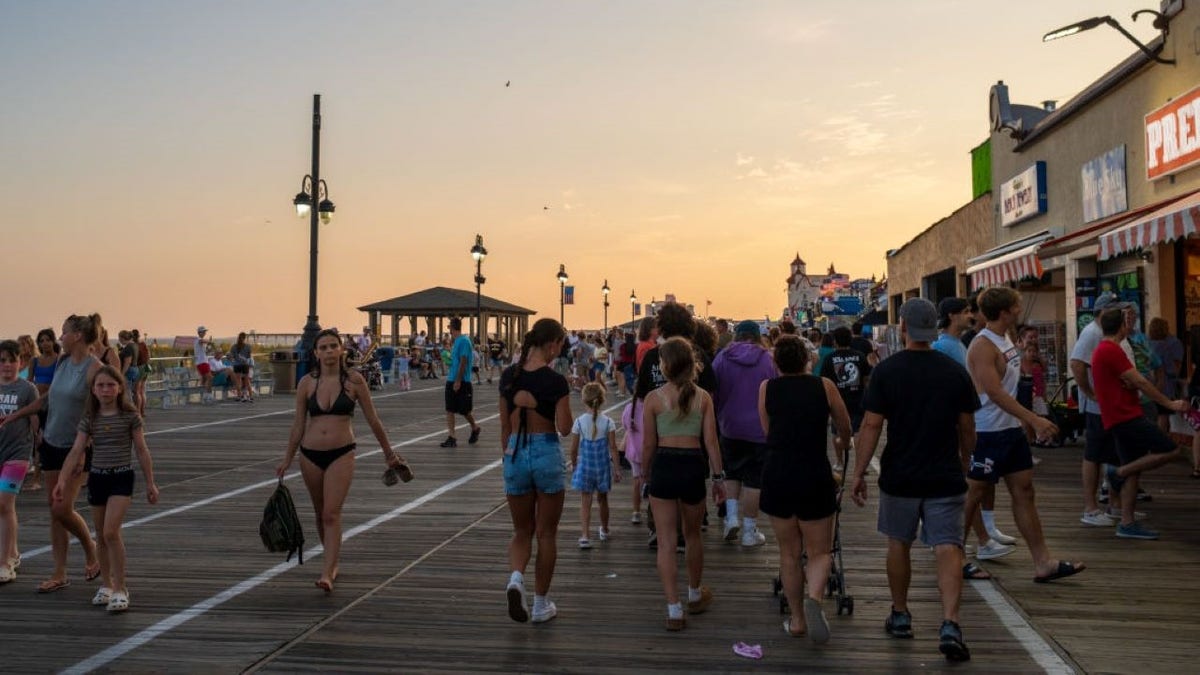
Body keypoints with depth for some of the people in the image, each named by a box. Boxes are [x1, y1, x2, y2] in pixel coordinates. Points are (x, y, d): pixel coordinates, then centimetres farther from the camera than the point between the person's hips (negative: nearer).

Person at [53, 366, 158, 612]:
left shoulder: (130, 416, -5)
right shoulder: (89, 419, 3)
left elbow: (142, 451, -1)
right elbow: (76, 452, -3)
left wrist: (150, 483, 0)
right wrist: (62, 480, -16)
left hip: (122, 477, -4)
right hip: (97, 478, 4)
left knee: (111, 531, -16)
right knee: (101, 535, 13)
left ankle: (120, 589, -6)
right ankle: (106, 585, 29)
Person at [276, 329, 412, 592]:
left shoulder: (353, 380, -5)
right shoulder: (306, 383, 0)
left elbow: (372, 420, 2)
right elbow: (298, 424, 8)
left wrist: (388, 452, 8)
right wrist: (287, 459, 9)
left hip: (341, 454, -3)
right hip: (310, 454, 3)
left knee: (332, 514, -12)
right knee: (320, 513, 15)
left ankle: (327, 574, -12)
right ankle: (332, 563, 33)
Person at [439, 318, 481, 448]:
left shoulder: (464, 341, -15)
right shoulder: (456, 341, 12)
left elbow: (463, 362, -19)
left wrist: (458, 381, -20)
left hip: (462, 382, -8)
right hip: (451, 380, 8)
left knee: (465, 410, 5)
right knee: (449, 410, 2)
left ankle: (475, 429, 28)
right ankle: (451, 437, 2)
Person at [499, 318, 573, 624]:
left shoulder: (509, 376, 1)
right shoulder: (555, 381, -14)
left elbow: (505, 426, 8)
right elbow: (564, 428, -12)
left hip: (515, 453, 4)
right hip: (547, 454, -4)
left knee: (521, 531, 16)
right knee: (546, 533, 11)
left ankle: (516, 578, -11)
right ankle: (541, 604, 19)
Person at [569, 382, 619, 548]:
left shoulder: (579, 422, -9)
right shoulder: (607, 422, -8)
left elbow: (573, 449, -4)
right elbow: (613, 448, -7)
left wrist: (575, 464, 12)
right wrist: (617, 469, -1)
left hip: (585, 465, -1)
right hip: (603, 465, 1)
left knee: (585, 502, 1)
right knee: (602, 499, 20)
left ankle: (585, 536, -12)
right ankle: (604, 530, 38)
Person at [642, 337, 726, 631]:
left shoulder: (653, 398, -6)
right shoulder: (703, 397, 0)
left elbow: (648, 445, -1)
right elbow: (711, 442, -1)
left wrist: (645, 474, 13)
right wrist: (718, 477, 6)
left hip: (663, 466, -2)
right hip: (693, 466, 2)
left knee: (666, 541, 5)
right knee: (693, 534, 23)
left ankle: (674, 610, 2)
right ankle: (695, 595, 40)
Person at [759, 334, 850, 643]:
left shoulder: (766, 388, 4)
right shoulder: (824, 386, 3)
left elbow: (768, 432, 11)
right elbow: (845, 429, 15)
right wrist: (842, 443, 38)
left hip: (776, 476, 1)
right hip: (815, 476, -1)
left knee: (789, 553, 15)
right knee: (819, 551, 11)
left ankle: (796, 619, 21)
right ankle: (814, 598, -17)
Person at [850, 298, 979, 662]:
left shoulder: (886, 370, -8)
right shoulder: (955, 371, -1)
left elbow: (871, 426, -10)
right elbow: (967, 426, 6)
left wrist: (859, 473, -4)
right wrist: (965, 459, 25)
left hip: (899, 477, -1)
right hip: (945, 478, 1)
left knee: (899, 544, 16)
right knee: (948, 549, 0)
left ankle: (900, 616, 28)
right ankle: (950, 624, -14)